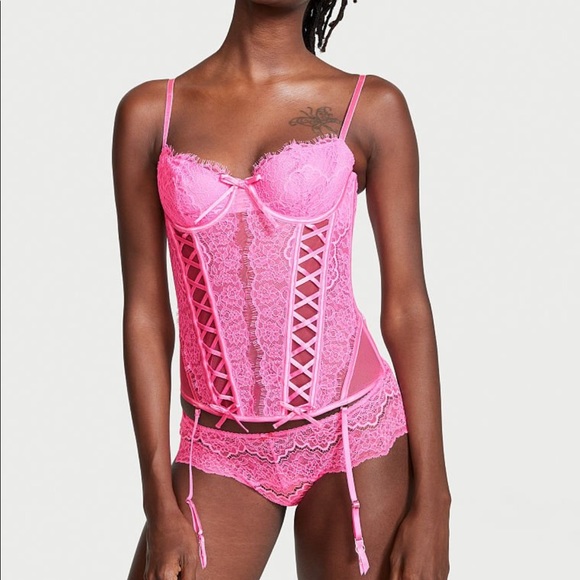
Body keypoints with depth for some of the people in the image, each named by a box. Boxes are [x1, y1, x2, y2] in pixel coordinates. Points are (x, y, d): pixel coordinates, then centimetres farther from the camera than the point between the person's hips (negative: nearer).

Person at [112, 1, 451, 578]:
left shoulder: (371, 107, -1)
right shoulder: (149, 113, 2)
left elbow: (406, 307, -2)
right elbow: (145, 312, 1)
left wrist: (430, 502, -5)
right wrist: (160, 505, -2)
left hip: (355, 435, -1)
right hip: (220, 451, 1)